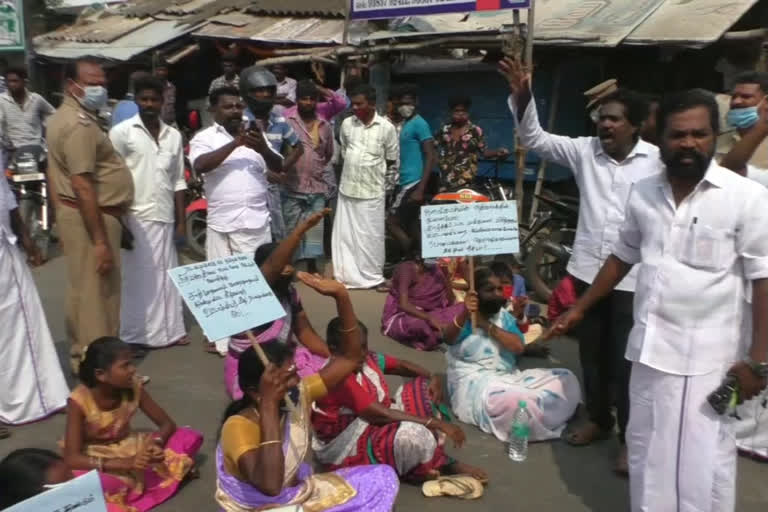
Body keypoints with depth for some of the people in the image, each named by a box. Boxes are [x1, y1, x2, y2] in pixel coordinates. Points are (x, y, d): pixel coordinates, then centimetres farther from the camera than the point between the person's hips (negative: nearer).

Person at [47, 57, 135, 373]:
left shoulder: (64, 117, 16)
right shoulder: (79, 124, -18)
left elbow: (57, 174, 21)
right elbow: (82, 186, -25)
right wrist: (100, 241, -25)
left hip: (75, 213, 11)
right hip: (92, 217, -11)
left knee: (84, 290, 17)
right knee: (97, 294, -4)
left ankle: (83, 356, 28)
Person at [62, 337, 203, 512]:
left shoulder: (134, 387, -15)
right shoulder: (79, 401, -25)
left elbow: (167, 423, -7)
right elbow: (71, 458, -30)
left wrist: (156, 444, -31)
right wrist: (125, 463, -40)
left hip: (129, 448, 4)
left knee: (191, 437, -13)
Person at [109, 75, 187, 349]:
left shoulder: (173, 136, 11)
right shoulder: (121, 132, -3)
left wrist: (181, 221, 10)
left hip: (165, 218, 4)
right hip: (135, 217, -4)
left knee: (166, 275, 8)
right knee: (138, 276, 0)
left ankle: (168, 330, 17)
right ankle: (138, 335, 9)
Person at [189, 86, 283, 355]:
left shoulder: (254, 135, 11)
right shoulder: (205, 138, 2)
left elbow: (279, 167, 4)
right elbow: (201, 165, -17)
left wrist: (263, 149, -17)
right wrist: (235, 143, -20)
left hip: (257, 221, 2)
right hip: (222, 223, -2)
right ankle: (222, 337, 16)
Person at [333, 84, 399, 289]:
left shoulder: (386, 127, -7)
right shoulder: (347, 124, 3)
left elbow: (391, 158, 3)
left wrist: (372, 167, 7)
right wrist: (353, 166, 9)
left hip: (372, 190, -3)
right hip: (347, 188, 3)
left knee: (371, 236, 4)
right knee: (344, 234, 7)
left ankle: (372, 276, 18)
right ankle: (346, 275, 19)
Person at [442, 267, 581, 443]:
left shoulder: (504, 316, 10)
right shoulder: (466, 318, -7)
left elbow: (519, 347, -5)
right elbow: (448, 339, -30)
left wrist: (487, 325, -12)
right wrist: (464, 314, -49)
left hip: (509, 376, 6)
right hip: (474, 381, -6)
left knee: (565, 380, -4)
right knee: (512, 400, -38)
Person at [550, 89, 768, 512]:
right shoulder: (643, 193, 4)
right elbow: (622, 256, 15)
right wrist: (579, 308, 17)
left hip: (707, 357, -4)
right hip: (648, 349, 5)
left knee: (703, 464, 3)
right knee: (646, 454, 16)